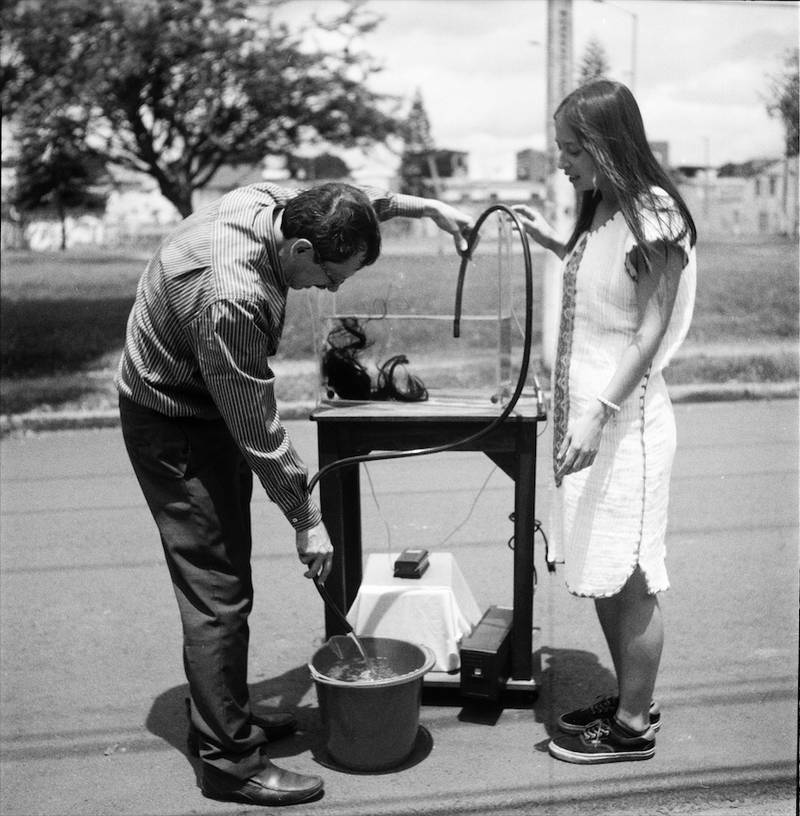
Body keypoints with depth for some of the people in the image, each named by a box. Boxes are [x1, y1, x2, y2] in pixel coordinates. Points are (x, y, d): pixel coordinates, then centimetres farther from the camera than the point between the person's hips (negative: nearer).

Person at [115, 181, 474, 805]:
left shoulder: (267, 201, -10)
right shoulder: (229, 299, -35)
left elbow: (353, 203, 14)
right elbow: (259, 431, -27)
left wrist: (426, 206, 13)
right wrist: (307, 520, -17)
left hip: (211, 409, 10)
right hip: (175, 429, -10)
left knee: (223, 581, 17)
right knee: (218, 593, -6)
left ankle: (221, 716, 31)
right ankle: (230, 761, 6)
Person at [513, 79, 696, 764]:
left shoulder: (654, 215, -14)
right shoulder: (604, 211, 11)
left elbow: (649, 333, -17)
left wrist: (599, 415, -23)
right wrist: (553, 243, 18)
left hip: (623, 416, -9)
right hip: (586, 409, 9)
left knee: (628, 578, 2)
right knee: (600, 576, 16)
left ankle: (633, 727, 17)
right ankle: (629, 700, 32)